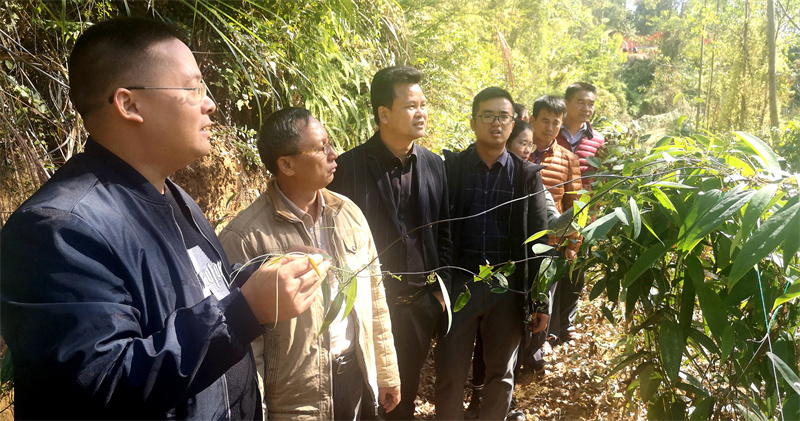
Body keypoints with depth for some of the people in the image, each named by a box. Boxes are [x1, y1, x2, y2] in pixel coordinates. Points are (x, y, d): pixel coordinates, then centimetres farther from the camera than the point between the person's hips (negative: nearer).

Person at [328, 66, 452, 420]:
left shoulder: (434, 165, 2)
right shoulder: (349, 166, -12)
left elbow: (442, 232, 8)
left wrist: (440, 289, 5)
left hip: (422, 302, 4)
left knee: (407, 390, 20)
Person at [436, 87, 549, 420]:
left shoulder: (527, 175, 3)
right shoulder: (450, 168, 0)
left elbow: (539, 240, 3)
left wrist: (541, 302, 0)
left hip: (509, 289, 1)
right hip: (459, 284, -1)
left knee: (501, 374, 14)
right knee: (449, 375, 6)